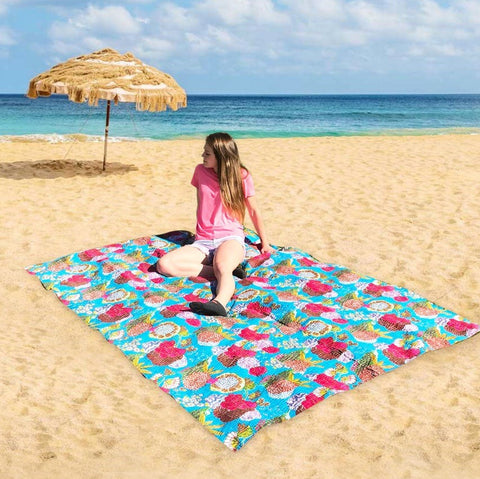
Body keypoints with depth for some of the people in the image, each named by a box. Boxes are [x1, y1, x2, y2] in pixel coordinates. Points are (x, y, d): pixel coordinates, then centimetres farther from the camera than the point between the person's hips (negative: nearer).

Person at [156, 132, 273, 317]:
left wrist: (264, 243, 12)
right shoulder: (200, 171, 8)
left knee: (222, 267, -40)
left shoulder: (241, 176, 1)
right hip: (203, 242, 4)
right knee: (164, 264, -23)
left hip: (231, 238, -4)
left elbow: (254, 211, 9)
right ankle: (227, 273, -25)